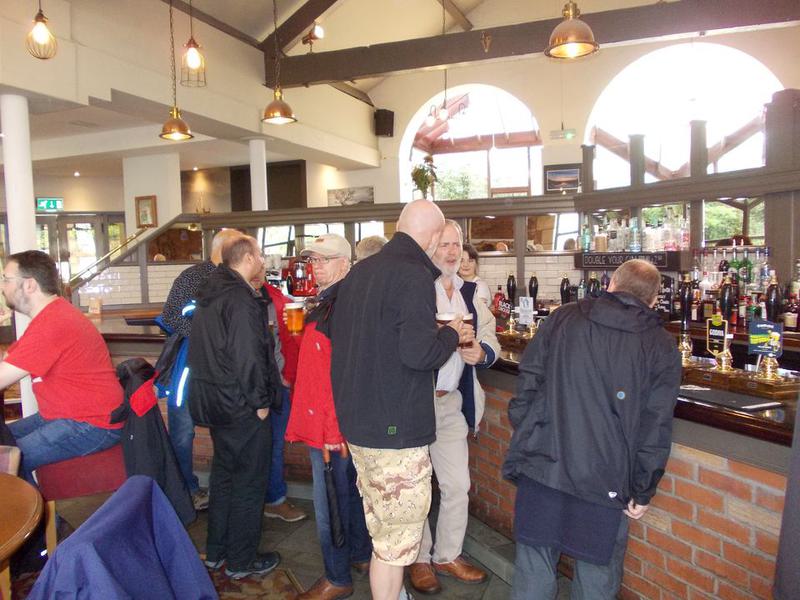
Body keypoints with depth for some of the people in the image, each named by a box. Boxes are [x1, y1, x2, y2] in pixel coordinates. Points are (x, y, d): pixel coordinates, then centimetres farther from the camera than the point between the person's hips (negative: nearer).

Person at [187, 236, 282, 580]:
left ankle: (216, 551, 34)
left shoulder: (210, 293, 10)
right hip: (242, 406, -10)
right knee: (249, 482, 5)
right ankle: (241, 561, 18)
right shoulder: (242, 300, -21)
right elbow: (248, 357, -25)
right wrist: (260, 402, -16)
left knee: (223, 473, 21)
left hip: (214, 400, 10)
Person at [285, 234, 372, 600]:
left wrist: (334, 429, -22)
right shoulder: (327, 302, 12)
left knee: (330, 501, 4)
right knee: (349, 491, 21)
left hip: (331, 425, -10)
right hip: (326, 423, 10)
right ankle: (360, 556, 38)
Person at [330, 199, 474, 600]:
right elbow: (419, 354, -24)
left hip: (357, 419, 9)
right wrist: (451, 334, -3)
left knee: (381, 525, 22)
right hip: (396, 428, -9)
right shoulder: (415, 276, -17)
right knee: (397, 534, 6)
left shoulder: (359, 272, 9)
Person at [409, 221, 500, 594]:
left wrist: (481, 352, -13)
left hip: (453, 402, 6)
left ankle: (448, 556, 34)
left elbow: (491, 339, 10)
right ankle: (418, 560, 30)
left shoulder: (469, 293, 9)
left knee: (457, 486, 13)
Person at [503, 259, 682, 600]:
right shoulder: (661, 347, 1)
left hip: (540, 466, 1)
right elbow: (655, 428, -2)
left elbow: (528, 382, 3)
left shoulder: (563, 318, 4)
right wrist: (642, 492, 7)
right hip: (605, 480, -1)